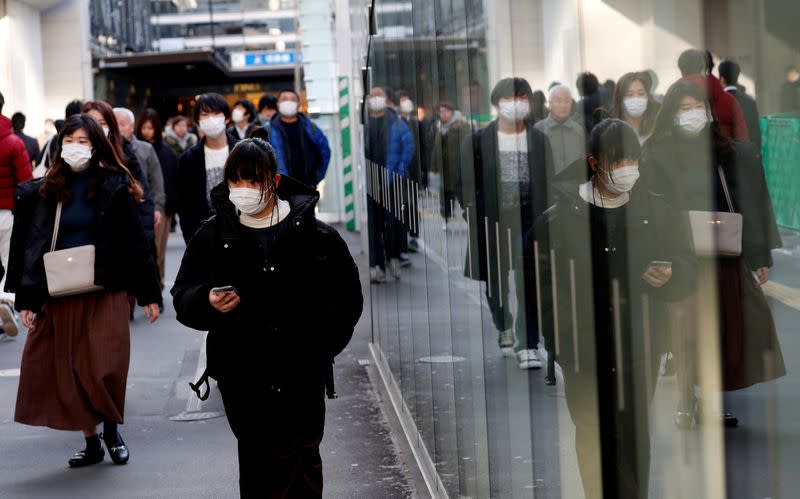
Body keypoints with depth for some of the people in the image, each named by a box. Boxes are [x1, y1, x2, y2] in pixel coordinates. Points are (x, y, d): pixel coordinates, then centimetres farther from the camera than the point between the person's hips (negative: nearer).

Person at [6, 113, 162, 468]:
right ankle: (91, 442, 17)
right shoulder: (43, 192, 5)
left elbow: (136, 242, -1)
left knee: (105, 369, -9)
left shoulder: (114, 187, -1)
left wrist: (149, 293, -1)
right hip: (58, 296, 3)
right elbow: (27, 247, 6)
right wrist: (25, 300, 2)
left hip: (105, 294, -3)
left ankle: (112, 430, 15)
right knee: (70, 372, 4)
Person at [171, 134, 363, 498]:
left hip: (301, 373, -2)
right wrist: (208, 301, -16)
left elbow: (345, 296, 0)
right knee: (257, 464, 5)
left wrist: (316, 343, -13)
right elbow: (183, 297, 6)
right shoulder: (213, 235, 4)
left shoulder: (311, 232, -2)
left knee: (301, 458, 1)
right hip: (241, 375, 2)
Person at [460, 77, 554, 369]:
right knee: (495, 283, 13)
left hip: (529, 222, 0)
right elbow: (468, 183, 2)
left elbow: (549, 183, 8)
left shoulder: (539, 141, 6)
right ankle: (505, 330, 39)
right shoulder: (478, 142, 1)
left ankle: (527, 345, -4)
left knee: (529, 284, -8)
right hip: (493, 222, 0)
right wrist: (473, 217, -7)